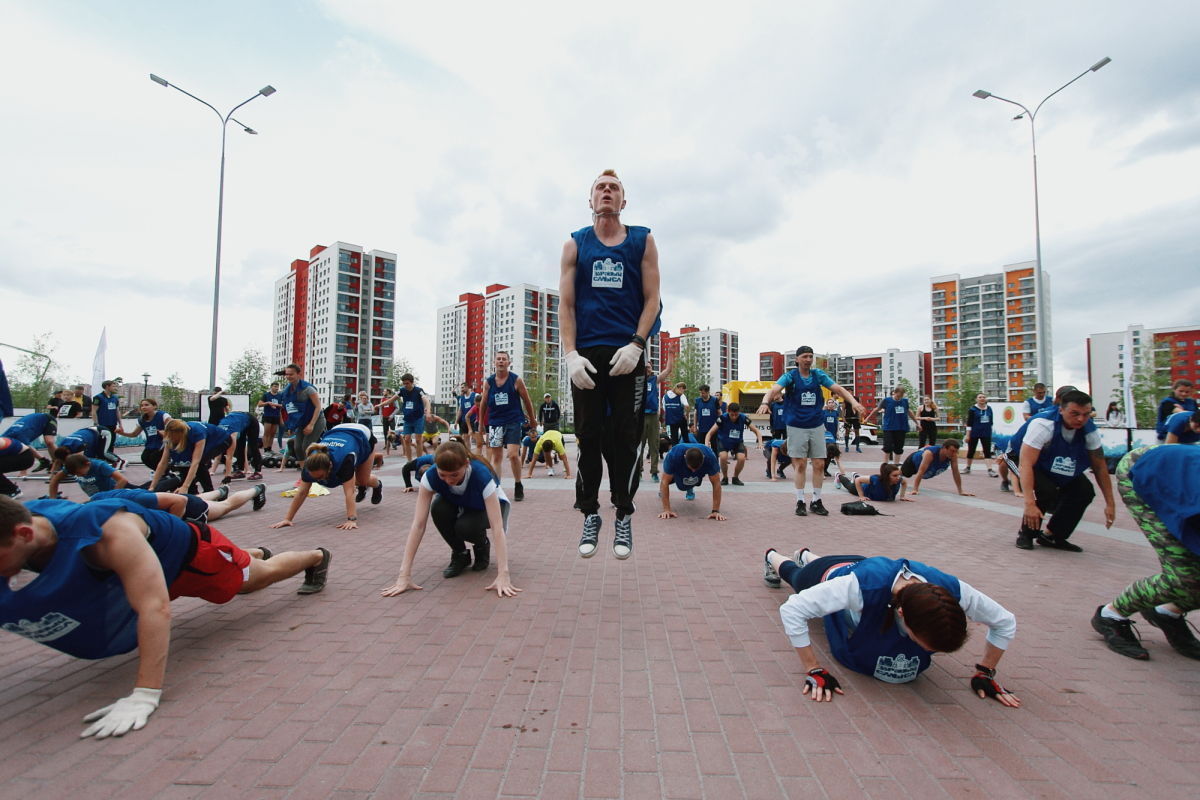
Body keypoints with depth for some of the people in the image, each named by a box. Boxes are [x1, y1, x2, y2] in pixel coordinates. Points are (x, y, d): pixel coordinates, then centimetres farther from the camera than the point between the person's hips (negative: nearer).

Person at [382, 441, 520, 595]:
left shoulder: (481, 475, -40)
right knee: (439, 509, -31)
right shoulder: (431, 476, -33)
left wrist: (503, 575, -53)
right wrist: (404, 575, -41)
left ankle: (483, 545, 1)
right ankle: (460, 554, -5)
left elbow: (497, 527, -45)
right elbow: (418, 525, -34)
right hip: (458, 506, 3)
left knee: (465, 526, -34)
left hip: (486, 506, -3)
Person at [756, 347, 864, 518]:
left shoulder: (818, 375, 5)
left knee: (819, 465, 4)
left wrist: (853, 401, -18)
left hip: (817, 426, 3)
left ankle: (816, 501, 16)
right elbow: (774, 390, -20)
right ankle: (800, 502, 10)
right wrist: (765, 402, -41)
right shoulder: (790, 376, -5)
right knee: (800, 465, -1)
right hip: (797, 427, -3)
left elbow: (838, 389, 0)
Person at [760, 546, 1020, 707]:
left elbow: (1006, 622, -21)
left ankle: (805, 555, 71)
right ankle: (772, 557, 65)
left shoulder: (952, 591, -42)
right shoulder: (865, 585, -53)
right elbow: (791, 610, -49)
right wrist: (814, 670, -44)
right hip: (828, 575, -4)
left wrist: (985, 673, -21)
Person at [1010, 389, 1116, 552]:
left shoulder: (1089, 429, -16)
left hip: (1057, 465, 7)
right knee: (1047, 490, -29)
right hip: (1021, 456, -6)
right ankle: (1025, 534, -5)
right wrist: (1030, 503, -48)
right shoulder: (1043, 424, -36)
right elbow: (1026, 464, -41)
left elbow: (1100, 467, -4)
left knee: (1085, 492, -11)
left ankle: (1052, 536, 8)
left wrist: (1110, 503, -5)